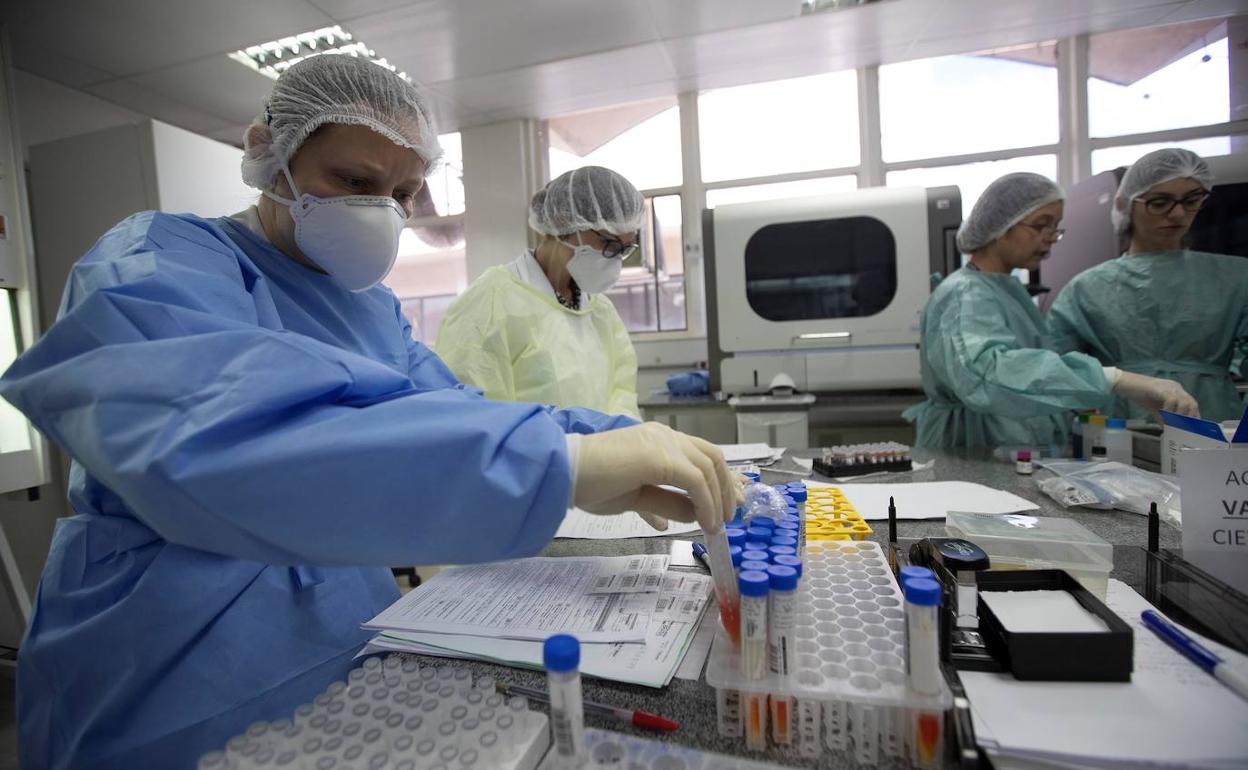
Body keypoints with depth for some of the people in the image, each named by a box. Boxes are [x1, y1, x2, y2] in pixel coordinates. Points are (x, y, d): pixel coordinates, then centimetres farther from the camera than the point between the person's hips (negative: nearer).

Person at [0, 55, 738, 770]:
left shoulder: (374, 307, 6)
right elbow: (205, 441, -36)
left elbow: (452, 417, -3)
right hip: (185, 708, -6)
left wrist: (618, 445, -20)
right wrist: (562, 461, -44)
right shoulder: (160, 267, -17)